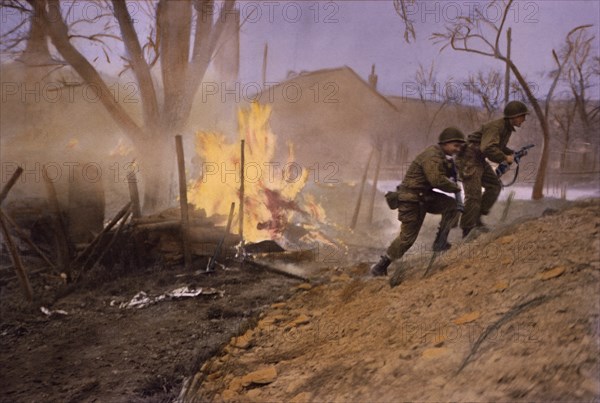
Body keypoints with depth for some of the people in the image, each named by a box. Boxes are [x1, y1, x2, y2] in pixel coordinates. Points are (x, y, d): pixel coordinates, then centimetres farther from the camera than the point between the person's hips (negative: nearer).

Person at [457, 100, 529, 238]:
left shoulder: (507, 128, 10)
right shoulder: (495, 127, -20)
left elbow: (499, 147, 25)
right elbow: (488, 148, -33)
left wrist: (512, 154, 9)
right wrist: (505, 158, -21)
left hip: (479, 160, 10)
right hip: (469, 159, -10)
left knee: (494, 185, 7)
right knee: (474, 196, -10)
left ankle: (477, 218, 13)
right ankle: (467, 233, -3)